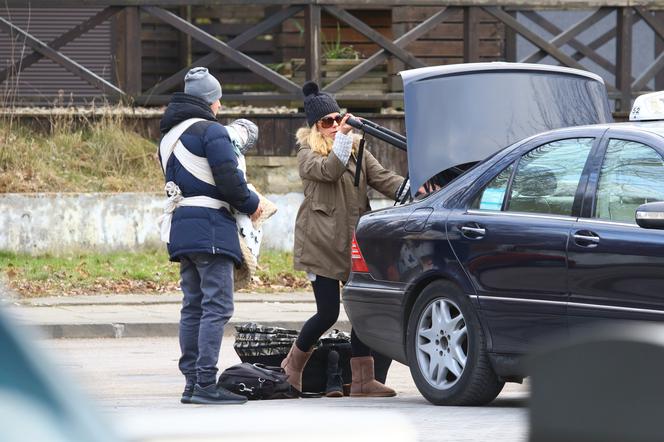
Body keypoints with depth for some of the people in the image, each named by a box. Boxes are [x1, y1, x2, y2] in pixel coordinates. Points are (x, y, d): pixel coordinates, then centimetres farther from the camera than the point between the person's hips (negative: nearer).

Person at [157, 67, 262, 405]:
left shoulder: (169, 136, 20)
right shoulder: (210, 131, -8)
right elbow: (229, 179, -15)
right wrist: (251, 204, 2)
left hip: (180, 230, 9)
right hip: (210, 227, -9)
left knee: (193, 307, 12)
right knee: (217, 307, -10)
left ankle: (192, 383, 12)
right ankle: (206, 384, -16)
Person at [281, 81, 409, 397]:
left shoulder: (357, 151, 15)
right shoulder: (308, 153, 1)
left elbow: (381, 178, 3)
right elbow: (328, 170, -20)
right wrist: (342, 136, -25)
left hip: (354, 241, 5)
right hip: (322, 243, -5)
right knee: (328, 313, -6)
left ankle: (362, 380, 2)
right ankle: (293, 364, 18)